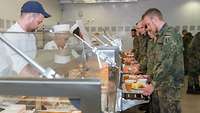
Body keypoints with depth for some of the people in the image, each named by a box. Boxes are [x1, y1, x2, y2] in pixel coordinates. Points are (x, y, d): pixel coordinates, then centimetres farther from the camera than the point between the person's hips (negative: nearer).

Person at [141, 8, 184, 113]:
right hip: (157, 83, 9)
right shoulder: (158, 36, 12)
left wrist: (153, 84, -21)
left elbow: (167, 64, -23)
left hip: (169, 85, -9)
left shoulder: (170, 35, -17)